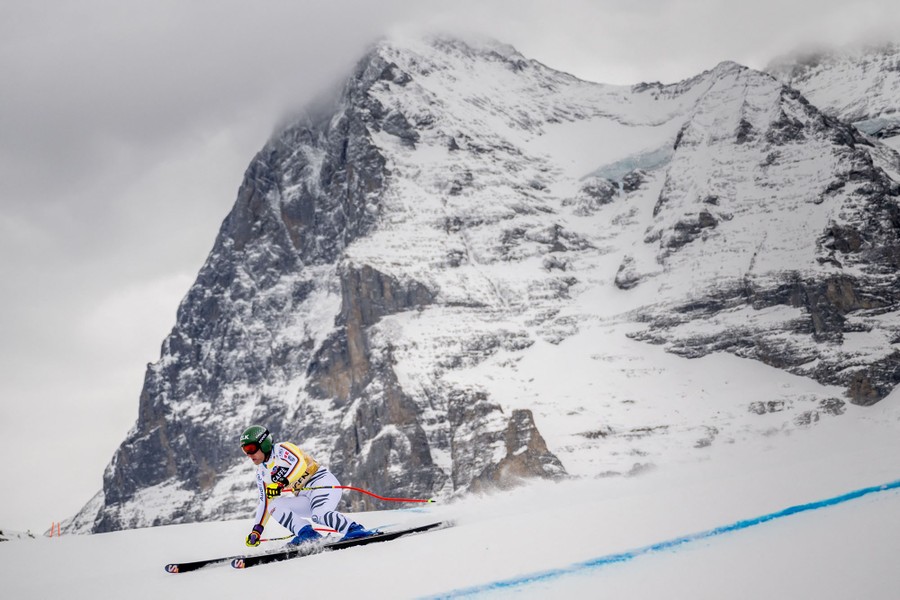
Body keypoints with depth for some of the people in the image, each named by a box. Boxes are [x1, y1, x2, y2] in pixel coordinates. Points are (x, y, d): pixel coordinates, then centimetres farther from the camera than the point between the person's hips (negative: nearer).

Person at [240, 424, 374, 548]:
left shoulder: (281, 449, -6)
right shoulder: (261, 473, 18)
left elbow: (300, 463, -25)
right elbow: (265, 502, 24)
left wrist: (281, 483, -35)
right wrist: (256, 530, 19)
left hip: (322, 482, -8)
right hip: (305, 498, 8)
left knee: (319, 515, -35)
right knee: (274, 506, -15)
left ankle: (356, 530, -34)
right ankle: (308, 535, -28)